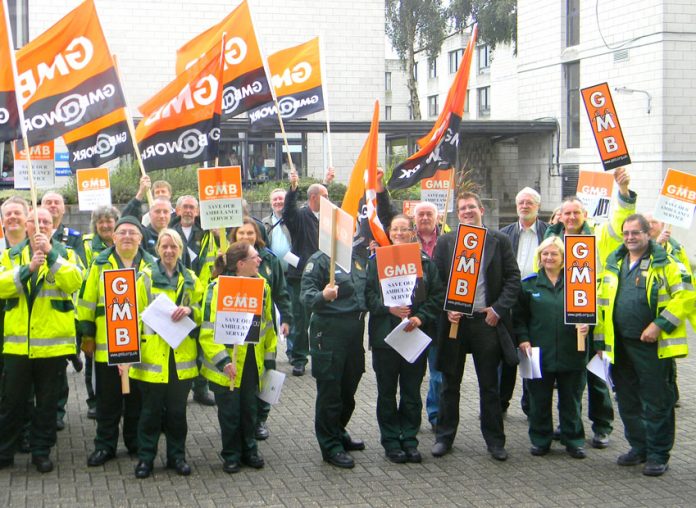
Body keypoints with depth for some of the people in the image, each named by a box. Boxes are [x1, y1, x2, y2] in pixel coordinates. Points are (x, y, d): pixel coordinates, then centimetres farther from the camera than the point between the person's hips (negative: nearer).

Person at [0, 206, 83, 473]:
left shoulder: (65, 254, 5)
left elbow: (74, 281, -15)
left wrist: (51, 254, -21)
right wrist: (28, 268, -20)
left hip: (52, 341, -1)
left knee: (47, 401, 8)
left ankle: (41, 451, 19)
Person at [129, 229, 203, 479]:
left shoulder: (190, 279, 9)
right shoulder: (146, 277, 0)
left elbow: (202, 314, 12)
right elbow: (136, 314, 0)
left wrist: (190, 310, -10)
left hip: (182, 355, 2)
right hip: (152, 354, -2)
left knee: (177, 410, 10)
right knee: (151, 409, 4)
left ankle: (177, 456, 22)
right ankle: (145, 457, 16)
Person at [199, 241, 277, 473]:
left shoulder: (262, 286, 3)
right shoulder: (218, 288, -16)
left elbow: (267, 324, 12)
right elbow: (208, 332, -17)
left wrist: (270, 357, 11)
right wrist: (223, 361, -23)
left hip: (252, 362, 5)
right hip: (227, 365, -5)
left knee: (249, 408, 14)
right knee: (229, 411, 7)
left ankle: (249, 450, 31)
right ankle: (231, 455, 24)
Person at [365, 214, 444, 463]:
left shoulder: (425, 262, 6)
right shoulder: (376, 260, 2)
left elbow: (438, 296, 1)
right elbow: (367, 293, -5)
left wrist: (421, 317, -11)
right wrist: (388, 308, -19)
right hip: (385, 336, -1)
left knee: (412, 391, 8)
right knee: (387, 392, 5)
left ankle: (409, 439, 19)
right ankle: (391, 441, 15)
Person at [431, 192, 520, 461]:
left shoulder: (499, 240, 2)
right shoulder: (445, 242, 5)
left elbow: (513, 278, 1)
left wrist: (499, 308, -8)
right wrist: (446, 309, -10)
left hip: (487, 320, -1)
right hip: (454, 319, 1)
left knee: (489, 385, 7)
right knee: (450, 383, 9)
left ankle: (495, 440, 16)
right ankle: (444, 436, 20)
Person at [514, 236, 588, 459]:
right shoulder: (529, 283, 4)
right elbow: (519, 316, 5)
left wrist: (586, 324, -10)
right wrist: (522, 339, -7)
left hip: (571, 354, 0)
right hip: (539, 354, 0)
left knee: (571, 400, 10)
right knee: (539, 401, 8)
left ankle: (574, 440, 22)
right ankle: (540, 440, 21)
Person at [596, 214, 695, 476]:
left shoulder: (664, 263, -6)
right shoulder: (614, 263, 12)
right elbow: (602, 302, 17)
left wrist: (659, 325, -18)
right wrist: (601, 340, 13)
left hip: (653, 346, -6)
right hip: (620, 344, 6)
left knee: (656, 402, 1)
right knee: (627, 401, 15)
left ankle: (658, 455, 13)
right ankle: (639, 447, 30)